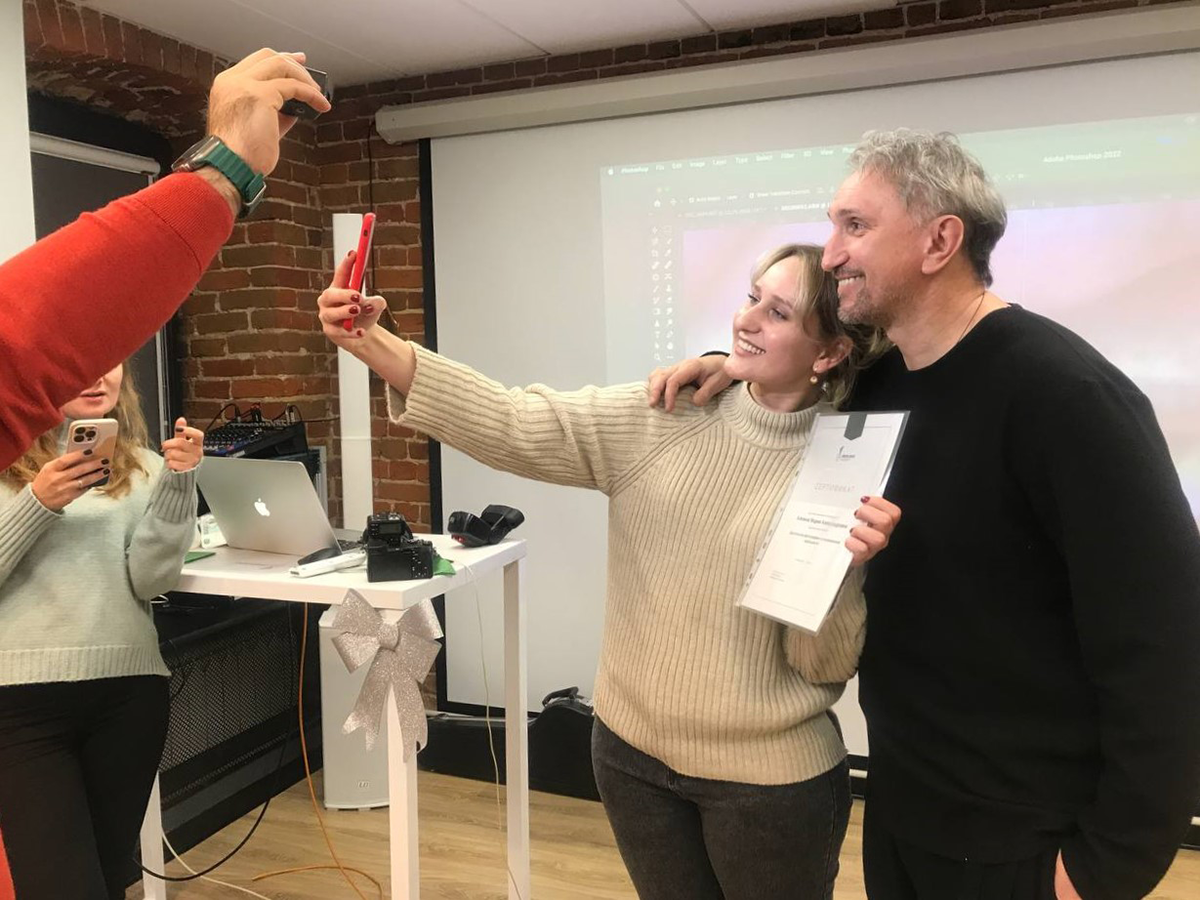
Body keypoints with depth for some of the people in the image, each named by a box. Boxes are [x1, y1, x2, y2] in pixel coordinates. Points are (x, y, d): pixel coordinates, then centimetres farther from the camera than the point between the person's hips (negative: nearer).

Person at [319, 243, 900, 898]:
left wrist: (845, 565, -29)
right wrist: (373, 344, -25)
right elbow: (513, 425, -16)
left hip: (770, 778, -2)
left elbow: (826, 664, -11)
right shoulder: (662, 418, -5)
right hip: (632, 751, 3)